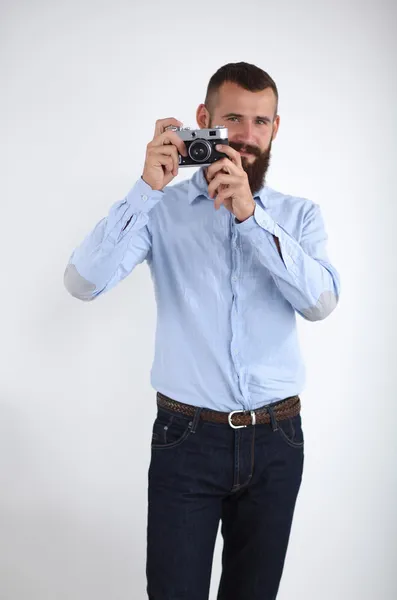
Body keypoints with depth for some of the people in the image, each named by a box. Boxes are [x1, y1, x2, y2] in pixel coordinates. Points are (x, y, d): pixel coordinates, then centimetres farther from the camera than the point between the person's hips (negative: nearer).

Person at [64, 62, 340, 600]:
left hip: (276, 440, 2)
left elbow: (321, 301, -13)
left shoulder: (299, 215, 5)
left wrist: (250, 215, -21)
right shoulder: (163, 209, 0)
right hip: (187, 439, -2)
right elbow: (83, 282, -14)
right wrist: (148, 187, -20)